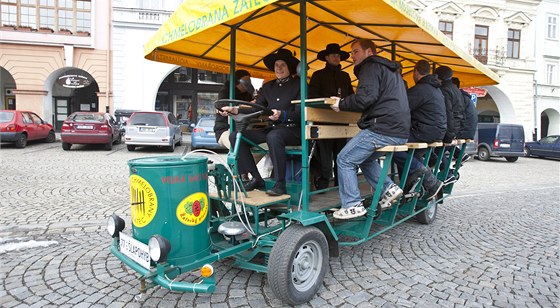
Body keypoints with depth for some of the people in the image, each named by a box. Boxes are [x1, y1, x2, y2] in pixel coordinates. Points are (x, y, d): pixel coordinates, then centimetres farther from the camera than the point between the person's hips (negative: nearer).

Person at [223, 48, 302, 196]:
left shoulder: (298, 85, 5)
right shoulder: (268, 87, 21)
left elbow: (299, 113, -7)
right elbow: (256, 109, 13)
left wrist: (282, 115, -26)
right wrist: (236, 110, -3)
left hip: (291, 129, -6)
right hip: (270, 128, 6)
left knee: (273, 136, -40)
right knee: (235, 136, -12)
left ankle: (280, 184, -28)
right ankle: (256, 179, -9)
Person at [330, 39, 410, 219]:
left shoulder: (371, 67, -3)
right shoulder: (390, 70, 28)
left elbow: (366, 97, -19)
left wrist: (341, 105, -5)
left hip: (382, 129, -10)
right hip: (400, 131, 10)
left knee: (344, 159, -3)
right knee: (365, 158, 26)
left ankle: (353, 205, 0)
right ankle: (389, 188, 15)